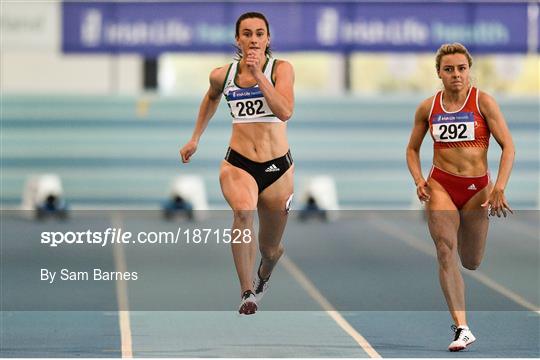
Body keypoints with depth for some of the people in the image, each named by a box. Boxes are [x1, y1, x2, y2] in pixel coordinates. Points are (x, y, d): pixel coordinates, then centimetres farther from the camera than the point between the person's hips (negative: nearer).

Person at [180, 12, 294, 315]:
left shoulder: (281, 69, -5)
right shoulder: (223, 75, 2)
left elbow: (285, 112, -22)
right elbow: (212, 98, 27)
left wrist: (259, 74, -24)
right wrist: (196, 138, 29)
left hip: (277, 167, 0)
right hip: (238, 164, 0)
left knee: (270, 249, 12)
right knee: (244, 211, -35)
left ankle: (262, 279, 51)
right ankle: (247, 294, -32)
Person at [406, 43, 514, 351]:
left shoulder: (483, 102, -7)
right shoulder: (428, 108, 2)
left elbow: (508, 147, -9)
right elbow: (413, 149, 15)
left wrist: (499, 188, -20)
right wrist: (418, 180, -3)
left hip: (477, 188, -1)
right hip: (440, 186, 1)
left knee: (471, 263, 10)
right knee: (446, 249, -20)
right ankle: (462, 328, -21)